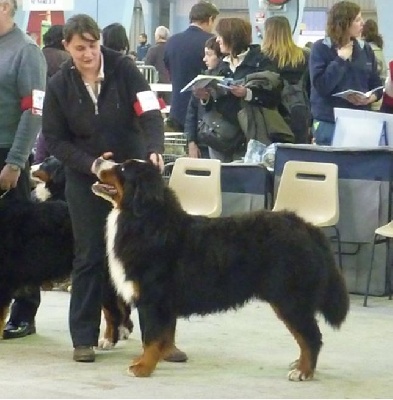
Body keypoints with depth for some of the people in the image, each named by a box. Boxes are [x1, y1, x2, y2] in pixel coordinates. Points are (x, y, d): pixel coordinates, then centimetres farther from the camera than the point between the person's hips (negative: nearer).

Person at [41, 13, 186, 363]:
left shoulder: (124, 69, -10)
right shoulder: (59, 85, -6)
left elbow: (150, 112, -16)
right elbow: (54, 139, -2)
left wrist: (155, 149, -34)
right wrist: (89, 163, -16)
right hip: (85, 180, 0)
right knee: (89, 257, 4)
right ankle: (84, 338, 12)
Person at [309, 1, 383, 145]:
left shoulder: (365, 49, 9)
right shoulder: (321, 48, -5)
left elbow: (377, 85, 12)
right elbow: (321, 86, -16)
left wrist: (370, 98, -9)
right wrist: (341, 60, -15)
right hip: (329, 124, -4)